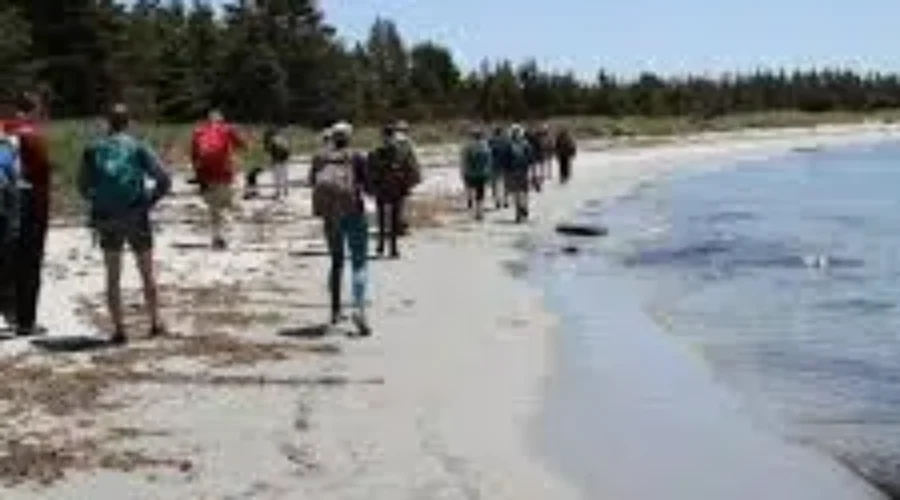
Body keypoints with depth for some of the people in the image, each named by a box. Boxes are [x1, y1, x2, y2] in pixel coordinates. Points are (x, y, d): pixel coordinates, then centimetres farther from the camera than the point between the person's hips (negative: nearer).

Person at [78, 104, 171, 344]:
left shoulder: (93, 150, 2)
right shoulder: (138, 148, -3)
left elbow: (83, 187, 5)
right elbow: (164, 181, -9)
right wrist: (150, 201, 2)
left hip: (106, 219, 1)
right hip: (136, 217, -1)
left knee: (113, 277, 9)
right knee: (147, 274, 14)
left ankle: (118, 329, 7)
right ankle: (155, 323, 19)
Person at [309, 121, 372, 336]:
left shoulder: (320, 158, 3)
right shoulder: (357, 158, -6)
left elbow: (312, 183, 14)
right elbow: (369, 186, -4)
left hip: (329, 216, 4)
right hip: (353, 214, -4)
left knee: (336, 262, 21)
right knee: (359, 264, -4)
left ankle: (335, 310, 24)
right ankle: (359, 308, -26)